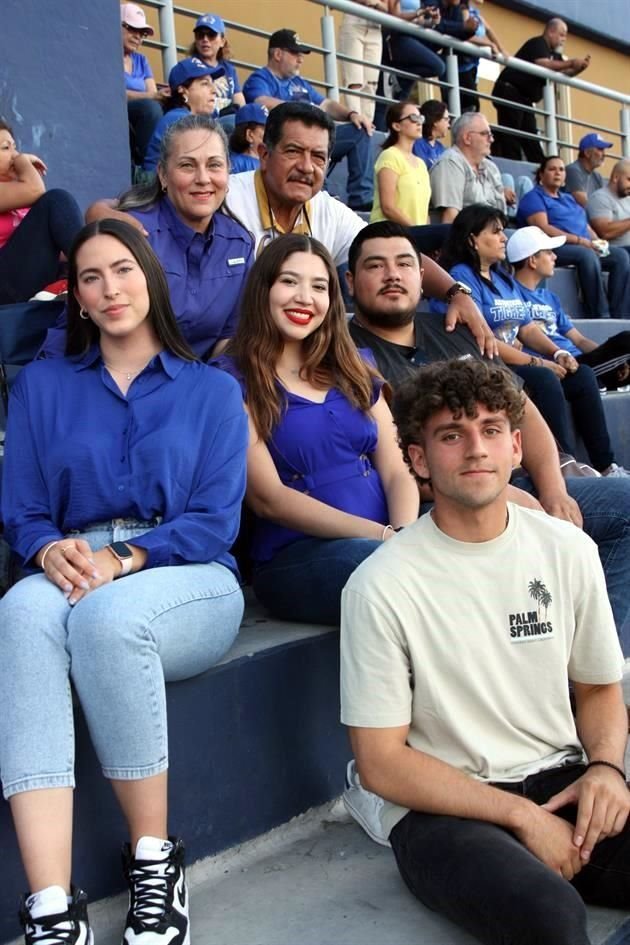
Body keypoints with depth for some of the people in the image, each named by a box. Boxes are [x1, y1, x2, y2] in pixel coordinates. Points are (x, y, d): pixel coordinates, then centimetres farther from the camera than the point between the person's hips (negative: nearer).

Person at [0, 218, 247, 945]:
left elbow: (216, 520, 0)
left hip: (189, 581, -1)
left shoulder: (212, 390, 12)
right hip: (73, 577, 2)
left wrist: (122, 560, -17)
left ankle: (154, 858, -18)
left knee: (107, 613, -38)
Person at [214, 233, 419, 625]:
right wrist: (385, 535, -16)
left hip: (389, 539, 6)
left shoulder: (355, 373, 19)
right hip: (296, 555, -5)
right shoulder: (234, 380, 1)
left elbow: (396, 472, 11)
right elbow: (268, 498, -8)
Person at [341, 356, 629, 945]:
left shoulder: (568, 550, 4)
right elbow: (381, 763, -8)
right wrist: (523, 815, -14)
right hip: (440, 810, -4)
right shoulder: (381, 586, -11)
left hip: (562, 784, 5)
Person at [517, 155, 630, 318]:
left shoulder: (569, 199, 30)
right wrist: (578, 240, -19)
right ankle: (600, 316, -36)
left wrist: (597, 243, 1)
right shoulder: (534, 198, 4)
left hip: (585, 247, 8)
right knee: (587, 255, -36)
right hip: (554, 248, -8)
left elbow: (587, 227, 25)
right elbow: (543, 228, -12)